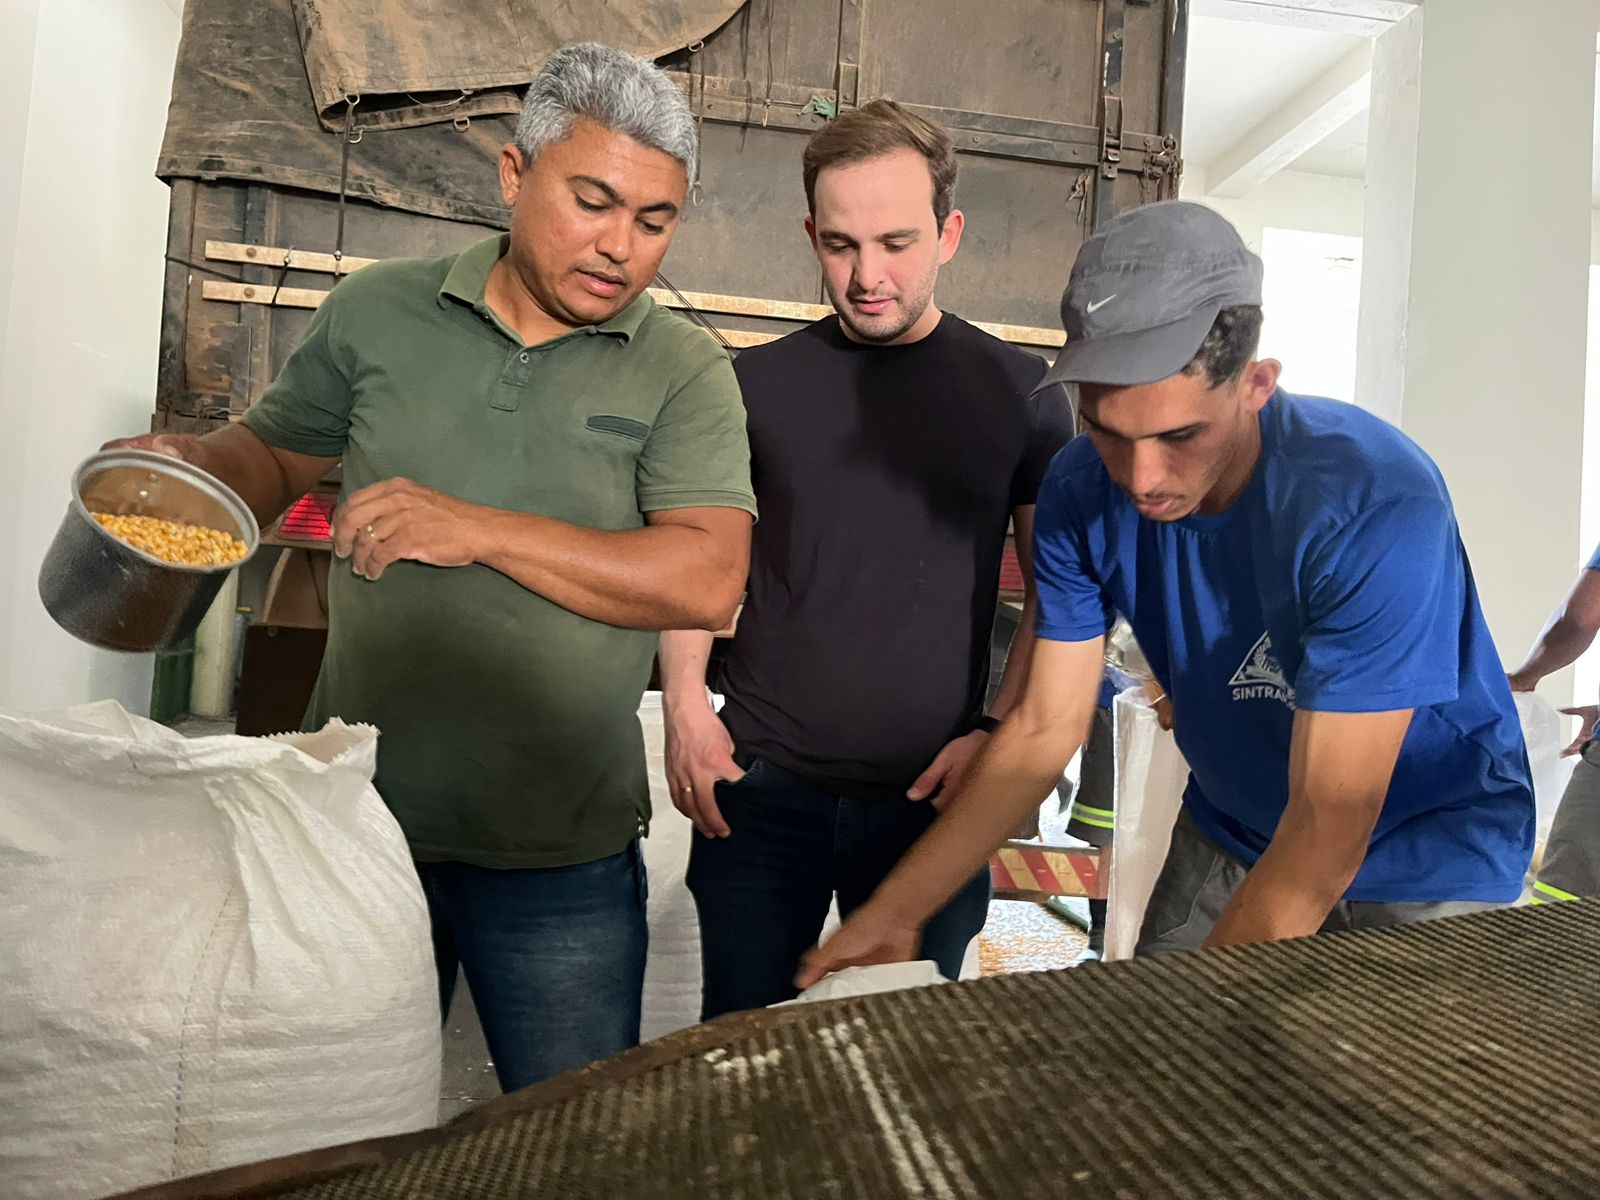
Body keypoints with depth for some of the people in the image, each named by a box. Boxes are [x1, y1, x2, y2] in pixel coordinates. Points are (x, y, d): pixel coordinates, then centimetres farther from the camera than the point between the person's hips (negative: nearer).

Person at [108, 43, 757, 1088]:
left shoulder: (684, 371, -7)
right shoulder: (378, 312, 2)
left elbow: (708, 584, -17)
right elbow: (275, 453, 14)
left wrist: (480, 530, -21)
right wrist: (192, 466, -9)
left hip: (562, 856, -2)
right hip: (357, 816, 3)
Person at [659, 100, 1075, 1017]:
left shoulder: (1019, 392, 1)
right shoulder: (759, 381, 3)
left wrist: (999, 730, -7)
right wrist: (685, 703, -4)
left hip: (932, 799, 0)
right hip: (761, 782, 1)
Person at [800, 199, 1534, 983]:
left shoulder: (1376, 507, -32)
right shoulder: (1081, 494, -16)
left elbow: (1330, 825, -30)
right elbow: (1043, 728, -10)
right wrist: (897, 912, -13)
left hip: (1424, 865, -4)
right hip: (1227, 838, 4)